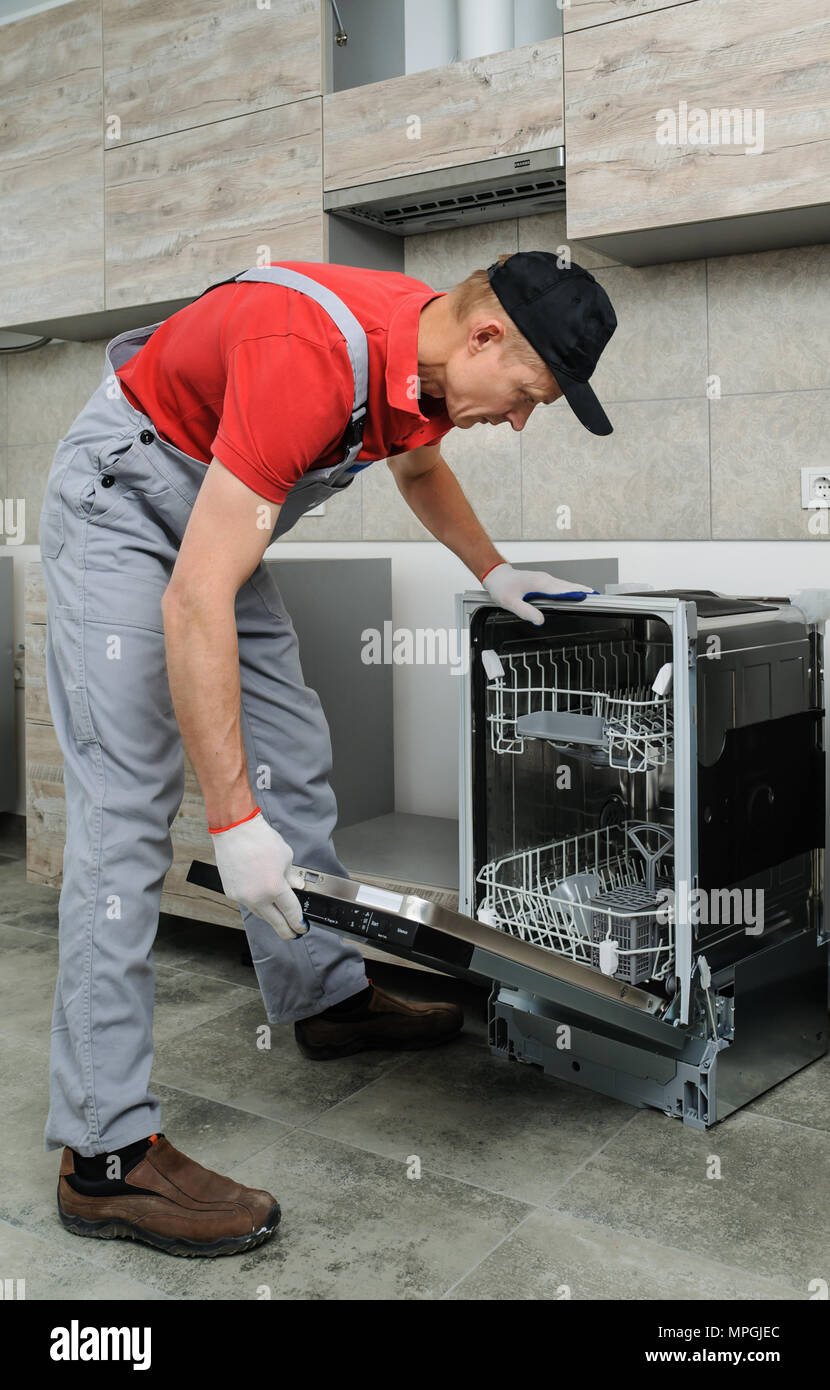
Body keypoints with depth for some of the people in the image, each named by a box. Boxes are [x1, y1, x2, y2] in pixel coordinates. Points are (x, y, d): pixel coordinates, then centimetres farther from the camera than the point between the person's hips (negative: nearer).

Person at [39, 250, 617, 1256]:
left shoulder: (434, 356, -7)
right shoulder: (314, 360, -36)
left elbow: (417, 465, 20)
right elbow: (195, 600, -38)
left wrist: (495, 573, 13)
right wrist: (233, 822, -38)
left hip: (217, 507, 9)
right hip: (121, 494, -9)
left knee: (292, 756, 11)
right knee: (126, 811, -16)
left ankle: (325, 994, 28)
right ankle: (105, 1150, -12)